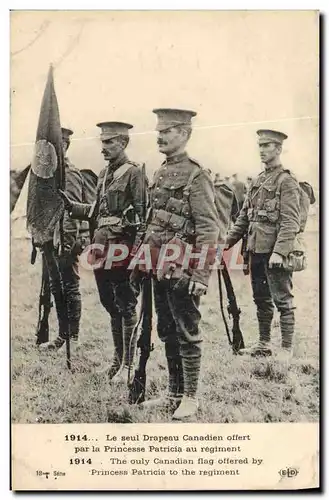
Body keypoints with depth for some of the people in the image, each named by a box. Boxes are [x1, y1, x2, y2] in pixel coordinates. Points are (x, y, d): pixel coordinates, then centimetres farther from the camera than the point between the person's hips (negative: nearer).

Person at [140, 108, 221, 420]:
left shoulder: (196, 176, -11)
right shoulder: (159, 174, 14)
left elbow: (208, 230, -16)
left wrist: (200, 276, -19)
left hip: (182, 271, -8)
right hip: (159, 269, 8)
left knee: (187, 333, 2)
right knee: (167, 332, 15)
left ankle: (190, 397, 14)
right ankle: (173, 393, 27)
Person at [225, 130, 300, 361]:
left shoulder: (287, 181, -9)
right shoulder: (258, 181, 15)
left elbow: (290, 222, -16)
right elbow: (244, 216, 19)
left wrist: (279, 252, -24)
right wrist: (228, 241, 12)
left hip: (275, 251, -8)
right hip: (256, 249, 8)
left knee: (282, 300, 0)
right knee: (261, 299, 15)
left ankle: (287, 349, 7)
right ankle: (264, 344, 27)